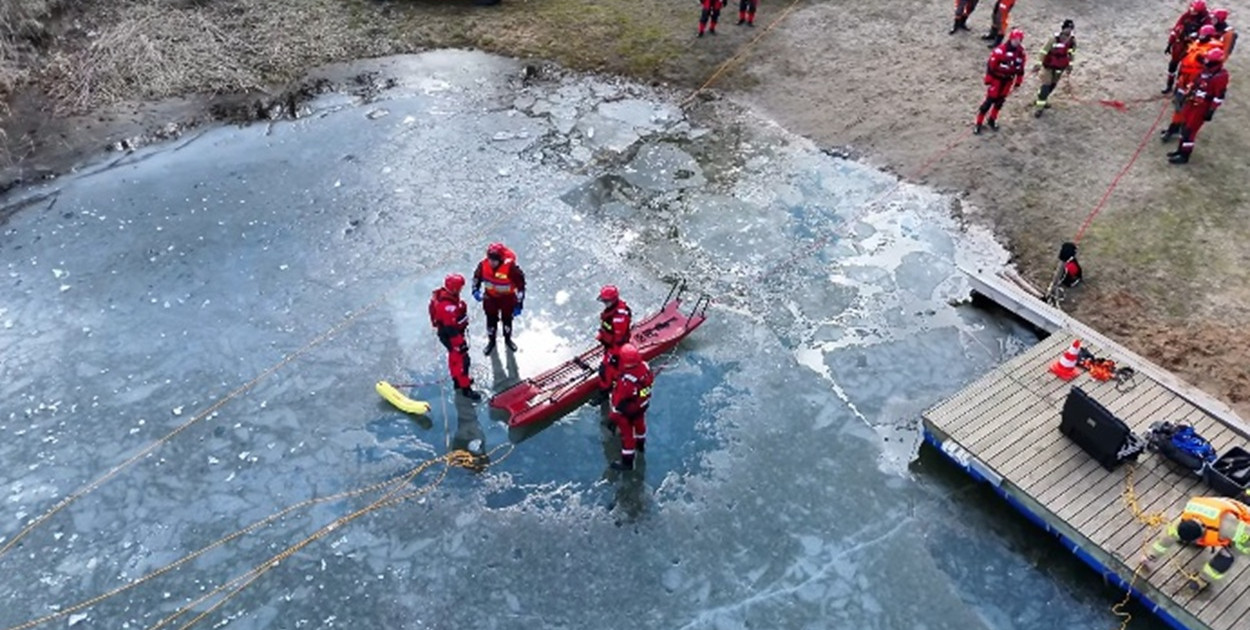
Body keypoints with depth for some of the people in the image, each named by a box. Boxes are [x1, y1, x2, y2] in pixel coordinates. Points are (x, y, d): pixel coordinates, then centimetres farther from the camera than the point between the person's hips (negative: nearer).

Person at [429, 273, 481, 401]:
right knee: (462, 360, 0)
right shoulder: (447, 306, -37)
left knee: (454, 356, 26)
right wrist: (460, 343, -23)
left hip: (453, 330, 10)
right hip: (450, 336, -10)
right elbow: (451, 329, -31)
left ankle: (458, 379, 45)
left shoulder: (443, 293, -7)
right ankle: (465, 388, 13)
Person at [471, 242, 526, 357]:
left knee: (507, 319, 16)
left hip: (507, 297, -2)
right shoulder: (483, 265, -22)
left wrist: (519, 304, -18)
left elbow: (521, 285, -21)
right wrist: (476, 290, -12)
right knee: (491, 320, 12)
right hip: (490, 297, 2)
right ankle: (491, 341, 38)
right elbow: (477, 276, 1)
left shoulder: (511, 267, -33)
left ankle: (508, 339, 45)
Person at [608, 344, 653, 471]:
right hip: (643, 404, 7)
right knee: (639, 422, 34)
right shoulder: (644, 366, -22)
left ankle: (627, 462, 30)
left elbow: (619, 402, -30)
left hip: (629, 410, -7)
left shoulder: (626, 380, -41)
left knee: (627, 433, 13)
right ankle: (640, 445, 61)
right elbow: (650, 379, 0)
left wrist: (613, 417, -18)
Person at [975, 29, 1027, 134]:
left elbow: (1020, 68, 8)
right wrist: (988, 82, -16)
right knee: (989, 100, -3)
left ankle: (992, 119, 32)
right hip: (997, 78, -5)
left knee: (1000, 101, 14)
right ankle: (979, 123, 4)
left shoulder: (1021, 52, -3)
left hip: (1008, 80, 5)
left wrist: (1017, 83, 10)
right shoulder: (1000, 51, -22)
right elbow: (990, 65, -18)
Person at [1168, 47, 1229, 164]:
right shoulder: (1206, 69, 7)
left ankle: (1184, 156, 2)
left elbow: (1219, 97, -20)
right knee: (1184, 125, 16)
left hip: (1202, 107, -9)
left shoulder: (1221, 76, -20)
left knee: (1190, 130, -6)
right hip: (1193, 102, 9)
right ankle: (1181, 150, 31)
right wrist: (1187, 95, 23)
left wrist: (1211, 111, -21)